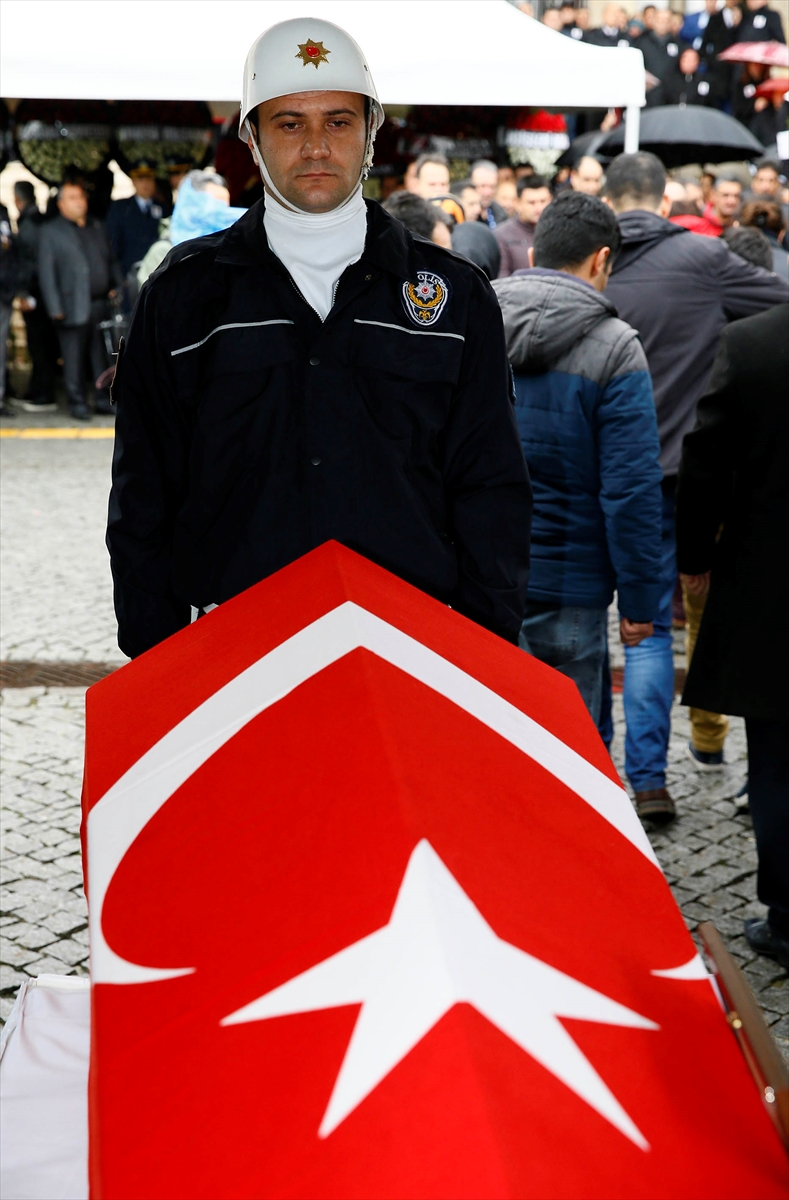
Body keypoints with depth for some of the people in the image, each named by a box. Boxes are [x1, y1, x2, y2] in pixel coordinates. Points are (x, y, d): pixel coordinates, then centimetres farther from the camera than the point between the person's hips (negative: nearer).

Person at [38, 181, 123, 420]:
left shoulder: (99, 227, 17)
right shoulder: (51, 232, 4)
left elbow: (112, 261, 22)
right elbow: (46, 272, -1)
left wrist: (117, 287, 7)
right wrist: (55, 308, -8)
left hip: (102, 303, 4)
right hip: (73, 307, -4)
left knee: (104, 355, 6)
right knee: (74, 358, -1)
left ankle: (104, 400, 14)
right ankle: (77, 403, 8)